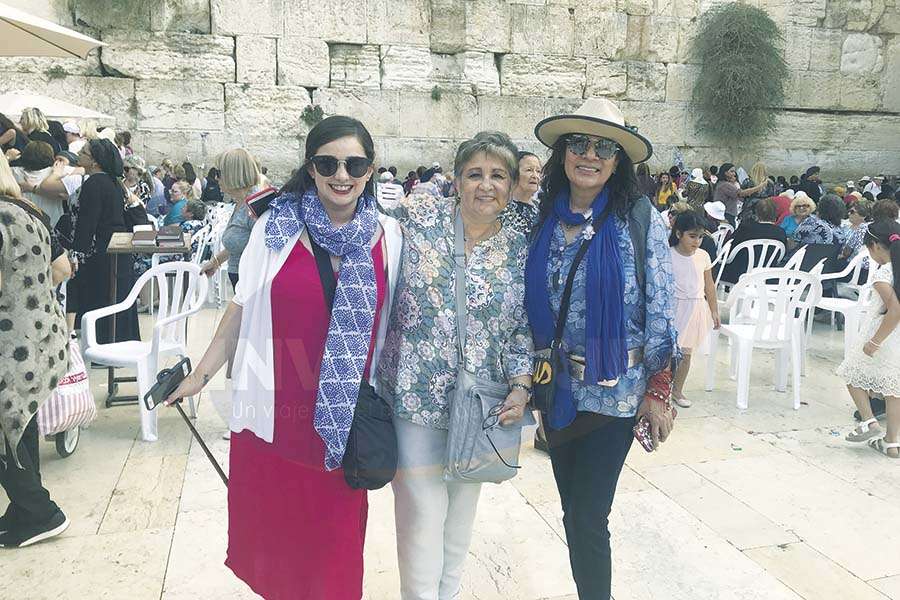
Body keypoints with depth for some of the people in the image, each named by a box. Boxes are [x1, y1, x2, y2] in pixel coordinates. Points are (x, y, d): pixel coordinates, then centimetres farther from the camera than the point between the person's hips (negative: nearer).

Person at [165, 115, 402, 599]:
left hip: (346, 416, 1)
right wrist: (201, 374, 6)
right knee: (270, 527, 13)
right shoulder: (276, 226, -4)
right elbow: (242, 307, 5)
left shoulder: (387, 236, 0)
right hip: (273, 409, 0)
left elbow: (391, 323, 8)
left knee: (334, 540, 12)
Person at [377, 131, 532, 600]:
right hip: (416, 394, -2)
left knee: (462, 512, 16)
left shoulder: (519, 250, 3)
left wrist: (521, 387, -5)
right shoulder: (418, 216, -5)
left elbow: (523, 328, 5)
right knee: (423, 513, 1)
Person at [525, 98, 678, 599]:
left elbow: (661, 308, -8)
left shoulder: (640, 217, -8)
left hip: (614, 389, -4)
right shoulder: (544, 219, 2)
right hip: (558, 387, 4)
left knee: (586, 519, 0)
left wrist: (658, 390, -10)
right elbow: (530, 304, 9)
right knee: (574, 513, 16)